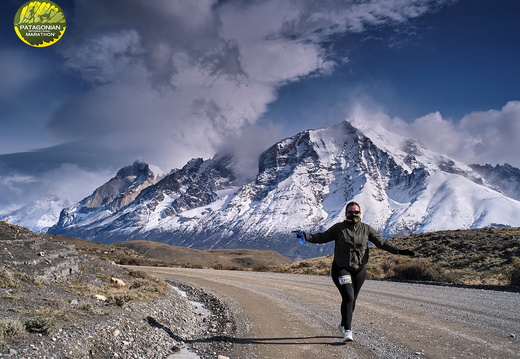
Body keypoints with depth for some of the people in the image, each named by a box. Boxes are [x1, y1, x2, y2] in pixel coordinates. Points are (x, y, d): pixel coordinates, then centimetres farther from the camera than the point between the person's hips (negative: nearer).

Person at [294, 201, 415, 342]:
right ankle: (347, 331, -10)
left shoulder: (366, 229, 4)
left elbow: (381, 242, 4)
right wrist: (307, 237, -13)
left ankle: (343, 325, 33)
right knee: (348, 297, -16)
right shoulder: (338, 228, -1)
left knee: (352, 299, 10)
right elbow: (322, 237, 2)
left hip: (359, 270, 3)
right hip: (341, 268, -3)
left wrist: (399, 251, -3)